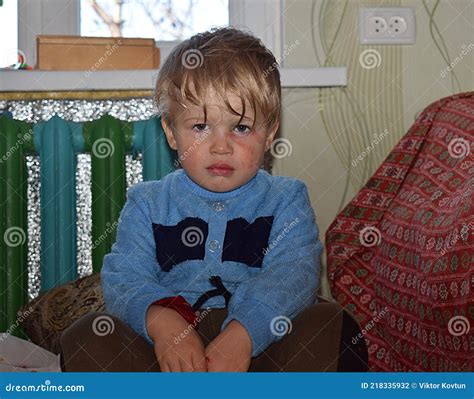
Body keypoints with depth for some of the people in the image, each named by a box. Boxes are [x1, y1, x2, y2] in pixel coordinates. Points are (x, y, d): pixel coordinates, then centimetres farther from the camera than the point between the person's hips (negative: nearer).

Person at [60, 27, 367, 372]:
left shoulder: (286, 201, 7)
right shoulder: (148, 204, 12)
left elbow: (293, 275, -9)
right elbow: (124, 276, -1)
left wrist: (242, 334, -29)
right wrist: (160, 318, -26)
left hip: (260, 343, -1)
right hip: (168, 354, 1)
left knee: (333, 326, -27)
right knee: (84, 337, -23)